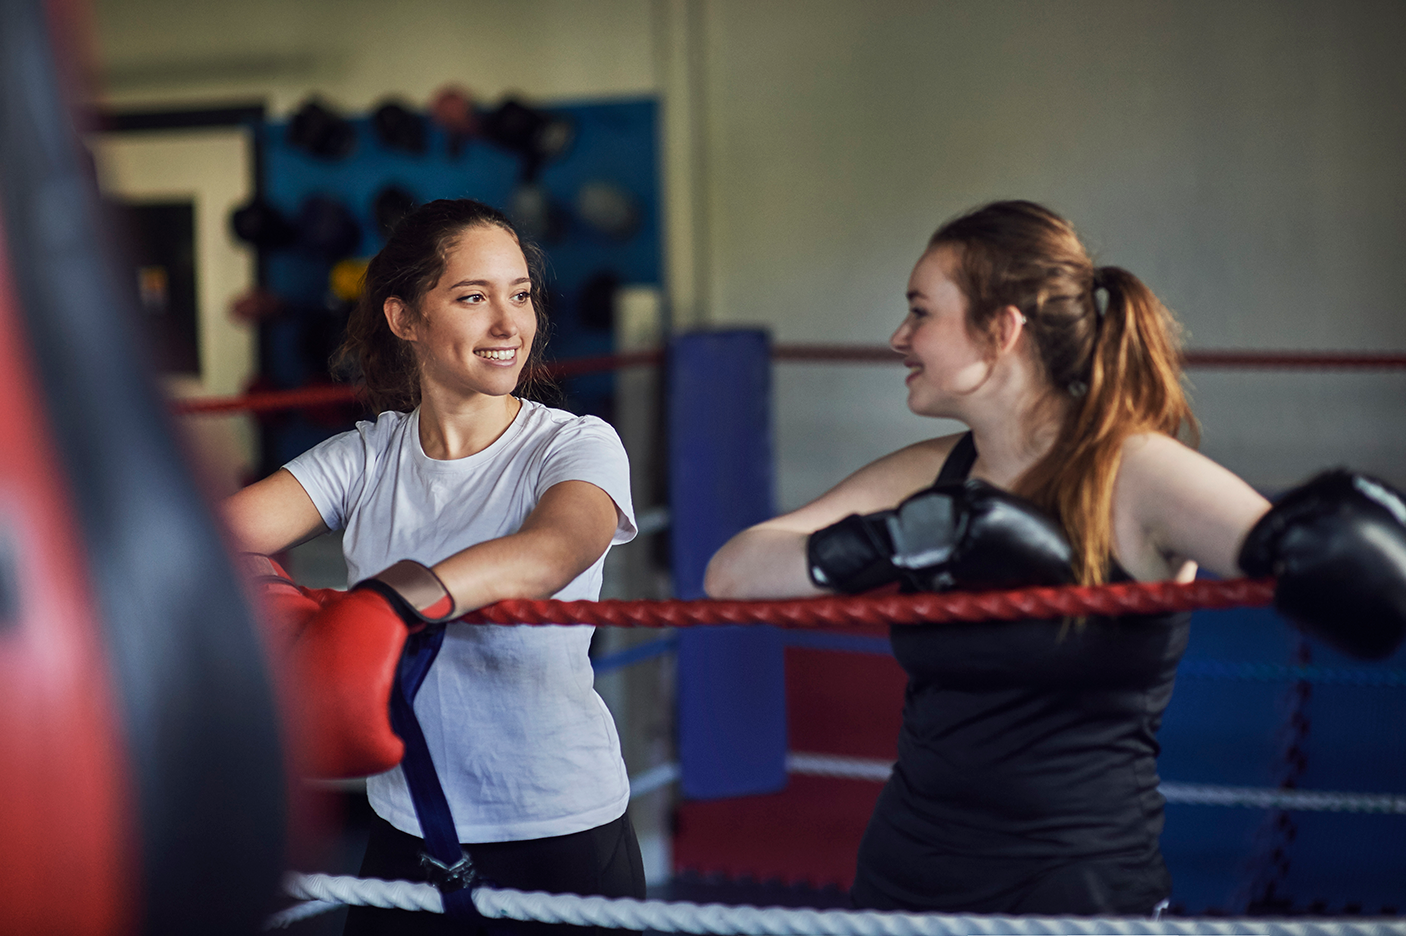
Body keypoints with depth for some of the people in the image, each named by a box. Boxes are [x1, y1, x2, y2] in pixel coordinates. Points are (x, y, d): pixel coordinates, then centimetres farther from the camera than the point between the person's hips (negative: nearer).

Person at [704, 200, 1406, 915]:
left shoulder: (1133, 474, -11)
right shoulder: (925, 478, 2)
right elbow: (730, 573, -7)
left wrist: (1336, 548, -47)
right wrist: (902, 539, -21)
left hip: (1075, 891, -4)